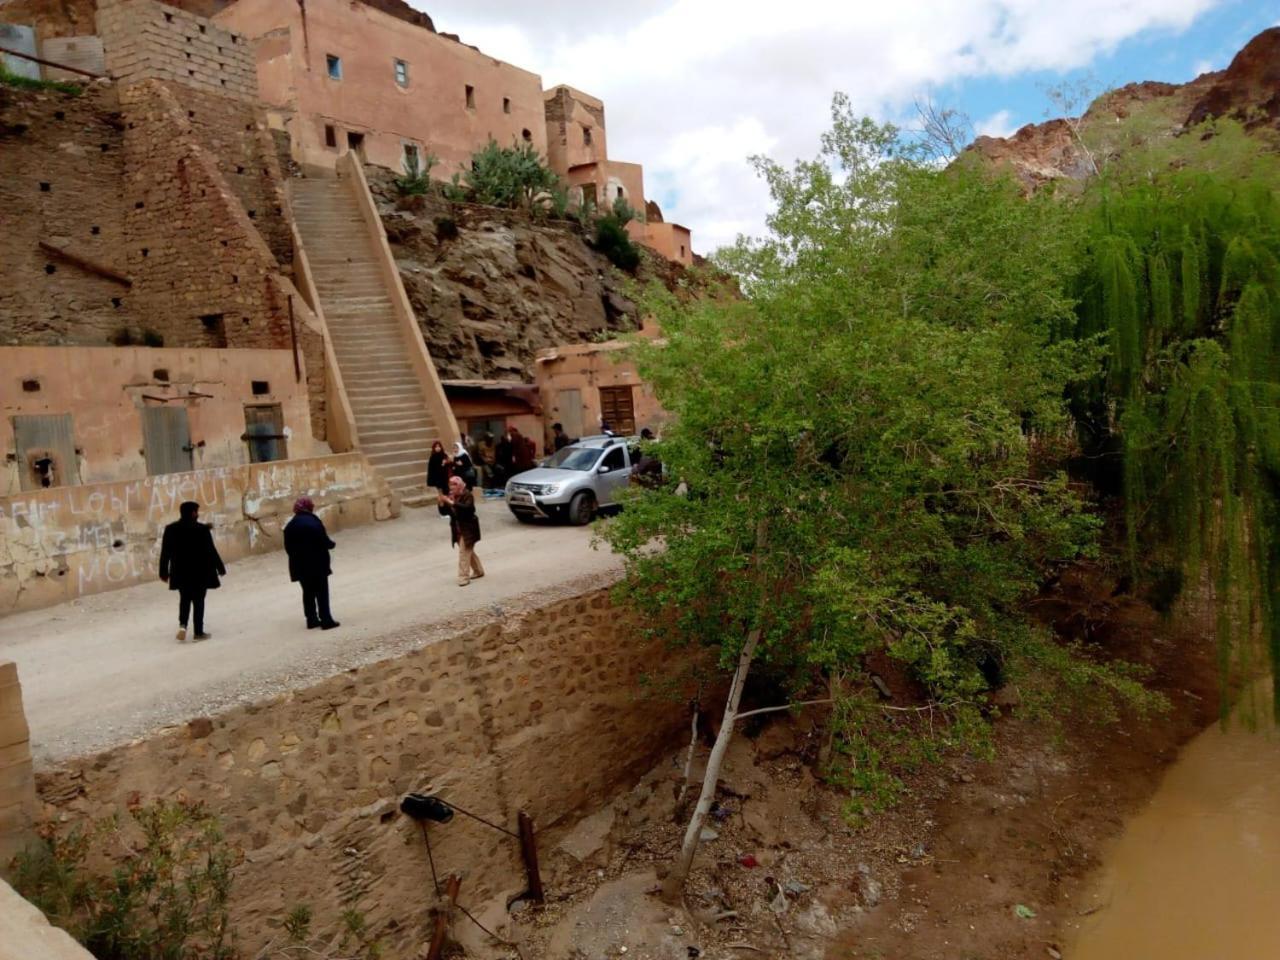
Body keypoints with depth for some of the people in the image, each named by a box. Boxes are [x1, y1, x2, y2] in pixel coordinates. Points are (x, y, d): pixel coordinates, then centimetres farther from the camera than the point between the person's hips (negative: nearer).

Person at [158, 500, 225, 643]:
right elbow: (211, 551, -11)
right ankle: (199, 632, 10)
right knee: (198, 601, 6)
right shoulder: (202, 529, -14)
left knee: (184, 599, 20)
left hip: (180, 573, 4)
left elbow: (165, 553, 3)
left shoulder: (170, 529, -1)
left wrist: (164, 572, 13)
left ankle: (182, 625, 1)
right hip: (200, 572, -4)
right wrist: (220, 568, -1)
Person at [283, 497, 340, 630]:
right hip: (317, 563, -5)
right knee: (321, 592, 2)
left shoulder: (290, 525, 4)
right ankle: (326, 620, 2)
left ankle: (312, 620, 17)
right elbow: (324, 542, -14)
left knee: (308, 592, 14)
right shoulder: (314, 522, -14)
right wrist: (332, 544, 7)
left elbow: (288, 547, 5)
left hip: (300, 565, 5)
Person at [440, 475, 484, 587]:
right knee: (469, 551, 18)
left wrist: (452, 503, -36)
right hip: (457, 529, 7)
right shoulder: (451, 495, 4)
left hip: (467, 529, -7)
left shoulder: (467, 495, -14)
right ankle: (478, 571, 33)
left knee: (464, 552, -10)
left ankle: (464, 577, -7)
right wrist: (442, 503, -14)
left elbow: (467, 508, -32)